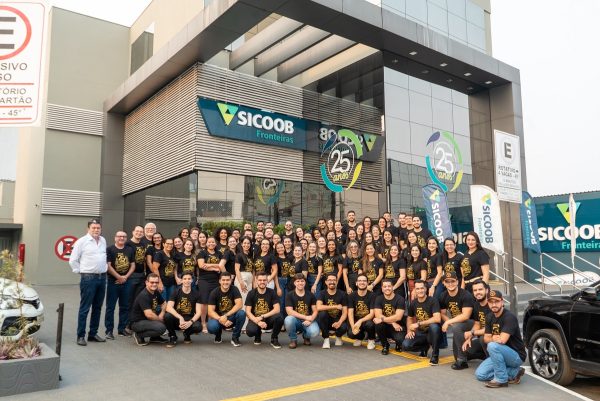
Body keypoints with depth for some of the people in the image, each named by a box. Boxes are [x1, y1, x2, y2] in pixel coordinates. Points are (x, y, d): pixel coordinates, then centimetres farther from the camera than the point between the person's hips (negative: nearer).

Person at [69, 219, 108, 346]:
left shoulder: (103, 241, 12)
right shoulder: (82, 241, -5)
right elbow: (73, 260, -4)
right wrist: (81, 272, -2)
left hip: (102, 277, 6)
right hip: (88, 278, -6)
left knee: (97, 308, 11)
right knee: (84, 308, -2)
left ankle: (93, 334, 21)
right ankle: (80, 336, 5)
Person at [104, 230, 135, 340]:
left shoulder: (130, 250, 10)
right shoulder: (110, 249, -3)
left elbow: (133, 265, 8)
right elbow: (108, 265, -10)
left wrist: (125, 277, -6)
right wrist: (119, 277, -12)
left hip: (126, 282, 4)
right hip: (113, 281, -4)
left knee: (125, 306, 10)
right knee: (110, 307, 0)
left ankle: (122, 328, 19)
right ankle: (109, 330, 6)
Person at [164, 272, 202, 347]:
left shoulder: (196, 294, -1)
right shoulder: (176, 292, -3)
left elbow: (198, 312, -6)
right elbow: (169, 308, -18)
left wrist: (190, 322, -25)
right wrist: (180, 318, -31)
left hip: (189, 319, 0)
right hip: (177, 318, 0)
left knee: (198, 327, -32)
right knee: (167, 316, -33)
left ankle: (187, 334, 6)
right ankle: (172, 337, -5)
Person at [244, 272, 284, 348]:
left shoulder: (272, 292, -2)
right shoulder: (251, 293, -2)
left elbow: (277, 309, -11)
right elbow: (248, 312, -8)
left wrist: (262, 317, -19)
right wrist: (258, 322, -24)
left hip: (268, 319, 0)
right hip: (255, 319, 0)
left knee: (279, 317, -32)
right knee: (250, 331, -33)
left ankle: (274, 339, -3)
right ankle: (258, 336, 8)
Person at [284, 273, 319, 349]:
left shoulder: (310, 295, 5)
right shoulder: (289, 295, -3)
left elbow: (315, 311, 4)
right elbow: (289, 312, -14)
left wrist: (310, 320, -17)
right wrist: (306, 317, -18)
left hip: (307, 322, 1)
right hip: (295, 320, -1)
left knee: (314, 332, -31)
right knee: (288, 320, -36)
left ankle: (306, 336, 10)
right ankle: (293, 339, -6)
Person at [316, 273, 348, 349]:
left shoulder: (342, 294, -3)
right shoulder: (322, 293, -5)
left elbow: (345, 312, -7)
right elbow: (318, 307, -24)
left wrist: (339, 322, -28)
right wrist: (336, 306, -24)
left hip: (337, 320, 0)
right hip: (326, 320, 0)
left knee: (344, 327, -33)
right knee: (322, 313, -32)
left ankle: (338, 336, 7)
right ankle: (326, 339, -13)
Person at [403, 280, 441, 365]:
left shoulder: (432, 301, -16)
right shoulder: (413, 303, 0)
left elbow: (437, 319, -30)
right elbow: (409, 318, 17)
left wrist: (418, 324, -28)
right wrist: (409, 330, -2)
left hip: (431, 332, -4)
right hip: (420, 332, 5)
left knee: (434, 326, -39)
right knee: (405, 345, -21)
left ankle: (435, 355, -17)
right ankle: (425, 347, 12)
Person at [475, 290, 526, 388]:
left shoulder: (509, 317, -21)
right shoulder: (489, 317, 3)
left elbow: (502, 340, -29)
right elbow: (486, 338, 3)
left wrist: (492, 339, -9)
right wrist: (494, 338, -18)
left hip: (517, 356, -8)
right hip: (501, 354, 8)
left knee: (493, 346, -34)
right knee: (480, 374, -5)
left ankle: (501, 379, -17)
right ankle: (514, 372, 3)